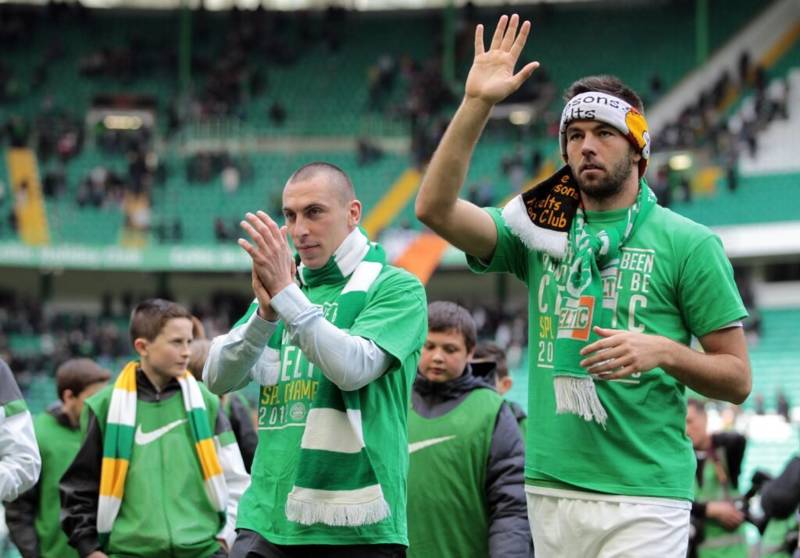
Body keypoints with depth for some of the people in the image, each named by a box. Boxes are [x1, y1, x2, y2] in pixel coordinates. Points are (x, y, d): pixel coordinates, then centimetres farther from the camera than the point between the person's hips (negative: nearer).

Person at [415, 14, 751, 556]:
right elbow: (435, 207, -2)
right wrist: (476, 104, -8)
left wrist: (665, 351, -17)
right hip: (550, 490, 4)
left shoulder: (688, 243, 2)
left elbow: (737, 378, 2)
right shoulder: (541, 231, 12)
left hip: (642, 497, -4)